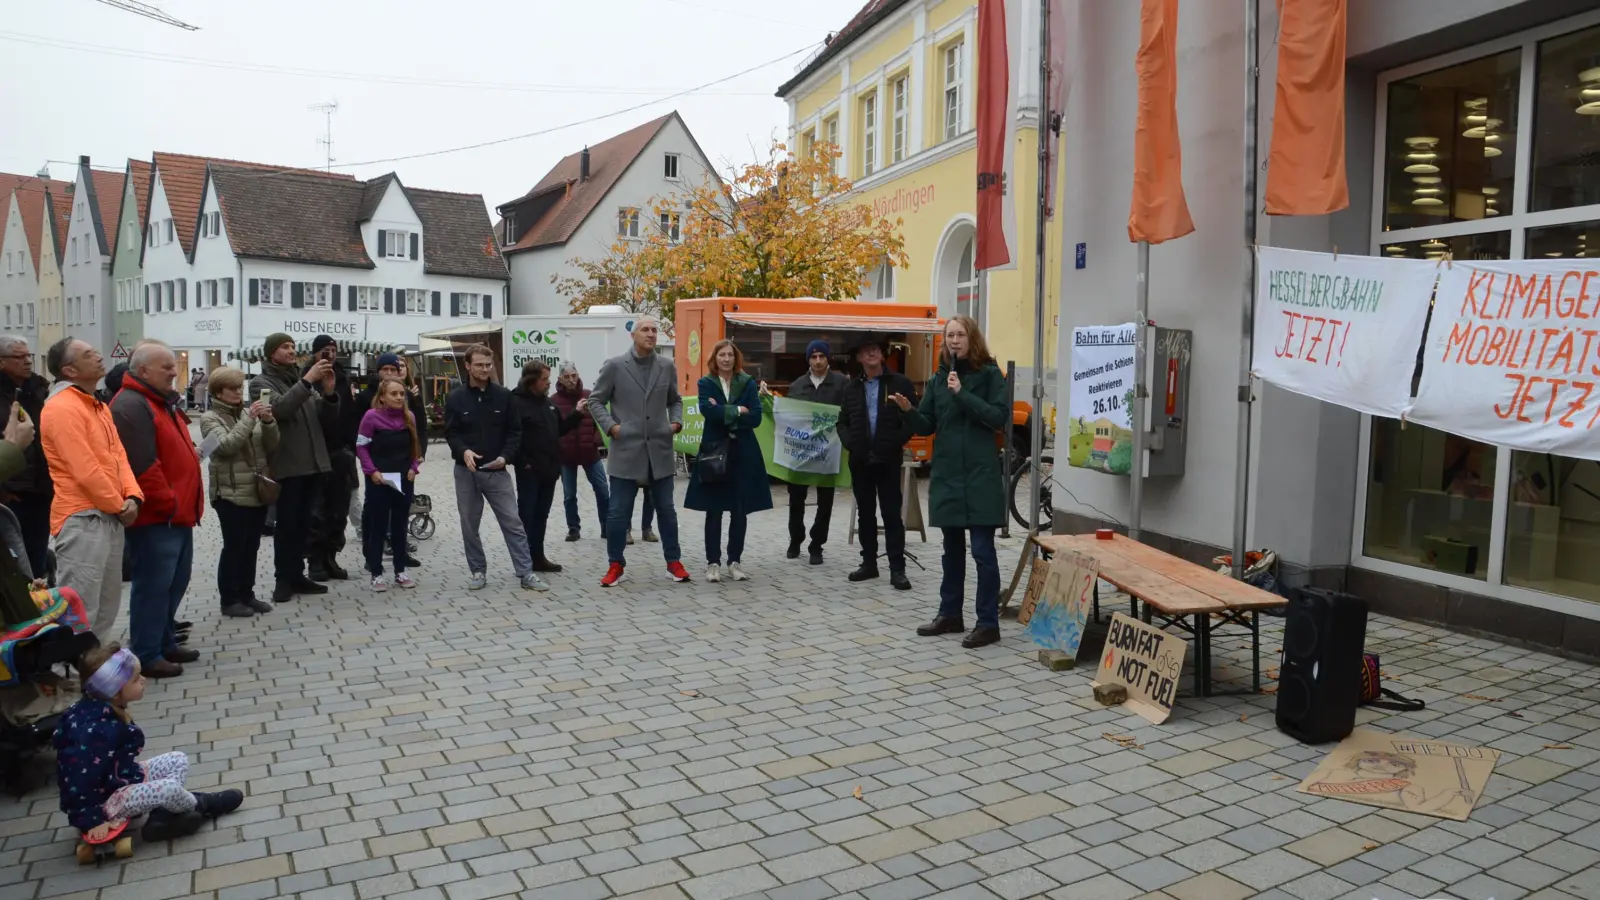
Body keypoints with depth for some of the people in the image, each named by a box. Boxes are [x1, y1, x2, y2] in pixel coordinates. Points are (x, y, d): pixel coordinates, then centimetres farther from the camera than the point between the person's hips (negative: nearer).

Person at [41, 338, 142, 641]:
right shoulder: (62, 408, -15)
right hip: (82, 518, -10)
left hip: (110, 517, 10)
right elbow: (85, 470, -19)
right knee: (79, 610, -5)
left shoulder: (99, 406, 16)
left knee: (106, 605, 17)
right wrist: (120, 506, -9)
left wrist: (132, 497, -4)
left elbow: (118, 455, 12)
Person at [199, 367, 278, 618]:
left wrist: (268, 423, -12)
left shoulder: (249, 412, 9)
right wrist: (249, 419, -23)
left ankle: (246, 594, 23)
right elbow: (225, 446, -20)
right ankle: (229, 600, 10)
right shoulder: (211, 418, -4)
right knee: (234, 547, 0)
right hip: (231, 493, -5)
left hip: (258, 491, 5)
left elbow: (272, 448, 5)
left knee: (251, 546, 12)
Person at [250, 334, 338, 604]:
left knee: (303, 523, 10)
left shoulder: (304, 381, 17)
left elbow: (328, 421, 10)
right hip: (286, 466, -5)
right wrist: (307, 381, -25)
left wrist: (328, 393, -7)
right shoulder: (261, 383, 1)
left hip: (312, 463, 5)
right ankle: (283, 579, 7)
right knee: (286, 524, -1)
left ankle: (297, 575, 18)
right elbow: (278, 408, -21)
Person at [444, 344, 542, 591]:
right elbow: (451, 433, -1)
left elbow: (515, 431, 1)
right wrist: (464, 451, -21)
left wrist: (505, 456, -15)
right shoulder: (455, 398, 0)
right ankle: (478, 571, 22)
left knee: (513, 522, -3)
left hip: (497, 471, -1)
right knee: (469, 524, 9)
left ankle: (526, 573, 0)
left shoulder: (504, 396, 0)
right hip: (466, 471, 1)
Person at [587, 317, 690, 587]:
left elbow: (675, 400, 19)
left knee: (666, 509, 9)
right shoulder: (614, 366, -1)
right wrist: (610, 426, -9)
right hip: (626, 450, -2)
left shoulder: (667, 366, 8)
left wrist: (676, 421, 1)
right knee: (618, 512, 2)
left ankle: (674, 562, 20)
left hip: (660, 450, 2)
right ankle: (616, 565, 15)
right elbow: (595, 400, 4)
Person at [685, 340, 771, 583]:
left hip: (743, 454, 2)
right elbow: (707, 410, -17)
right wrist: (738, 411, -12)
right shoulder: (706, 383, 2)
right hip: (714, 452, -1)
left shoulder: (748, 383, 5)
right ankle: (713, 562, 11)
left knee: (740, 511, 5)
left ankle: (735, 562, 15)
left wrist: (724, 414, -12)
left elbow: (756, 417, -7)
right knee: (714, 511, 2)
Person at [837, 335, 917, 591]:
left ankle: (897, 568, -1)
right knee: (865, 512, 10)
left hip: (888, 459, -4)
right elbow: (843, 421, 15)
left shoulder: (900, 383, -1)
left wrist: (898, 442, -13)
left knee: (892, 513, -3)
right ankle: (869, 563, 19)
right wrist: (849, 442, -3)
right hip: (860, 460, 4)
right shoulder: (851, 387, 12)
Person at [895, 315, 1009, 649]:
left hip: (980, 474, -5)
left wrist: (963, 395, -19)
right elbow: (927, 426, 9)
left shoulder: (990, 374, -2)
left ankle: (988, 623, 5)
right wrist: (909, 411, -12)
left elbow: (1000, 418, -12)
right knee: (952, 549, 14)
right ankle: (949, 614, 24)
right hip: (946, 473, 5)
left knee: (982, 550, -3)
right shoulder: (940, 378, 10)